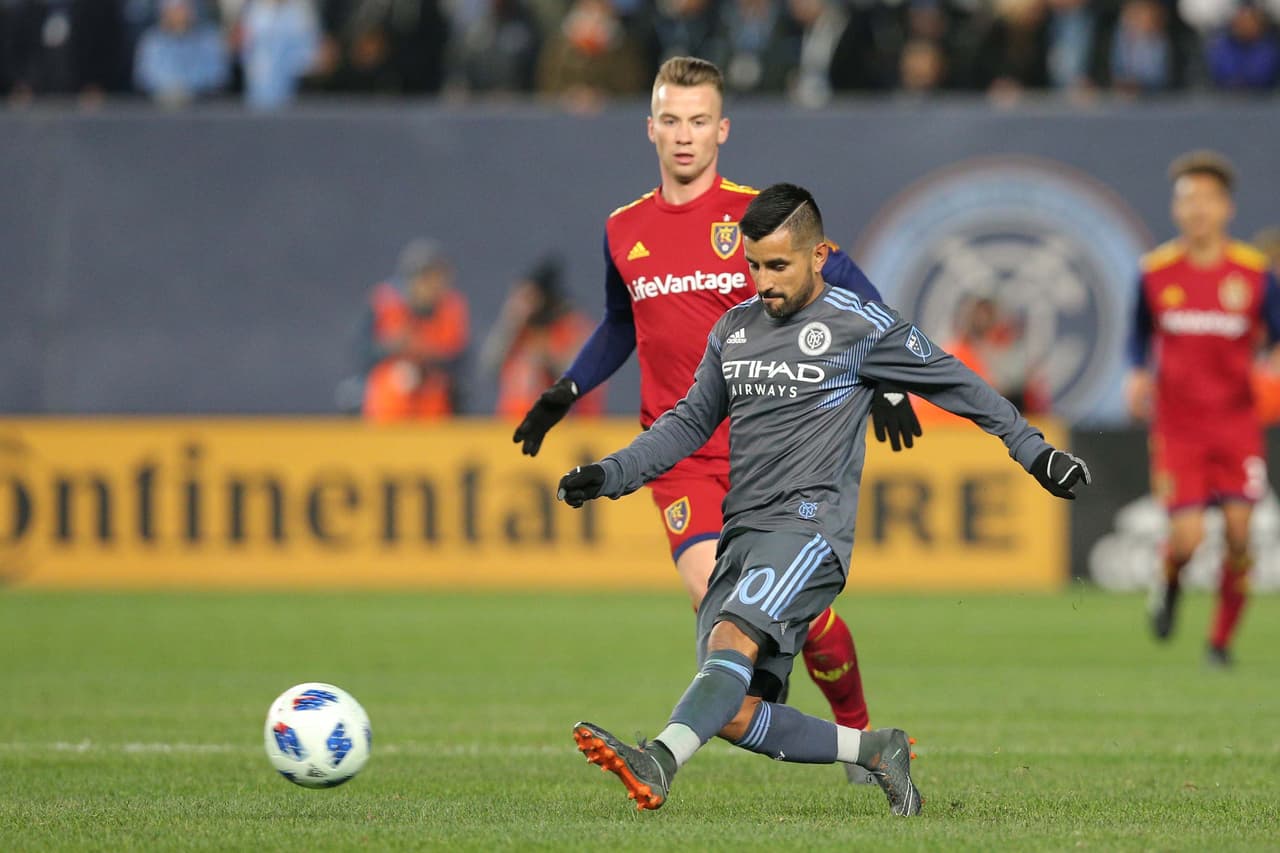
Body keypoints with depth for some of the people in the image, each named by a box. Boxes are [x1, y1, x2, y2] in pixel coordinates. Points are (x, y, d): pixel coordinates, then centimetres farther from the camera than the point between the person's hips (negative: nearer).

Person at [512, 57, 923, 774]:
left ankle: (858, 729, 25)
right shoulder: (625, 231, 8)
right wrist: (566, 391, 17)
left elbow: (853, 292, 2)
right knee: (716, 599, -20)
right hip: (682, 457, 2)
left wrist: (885, 380, -7)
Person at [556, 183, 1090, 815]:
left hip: (808, 526, -7)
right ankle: (875, 750, 13)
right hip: (739, 535, 7)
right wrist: (611, 474, 12)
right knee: (737, 717, -5)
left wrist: (1034, 452, 15)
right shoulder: (734, 329, 17)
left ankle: (658, 762, -54)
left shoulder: (861, 327, 1)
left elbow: (957, 384, 11)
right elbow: (690, 421, 26)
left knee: (733, 638, -32)